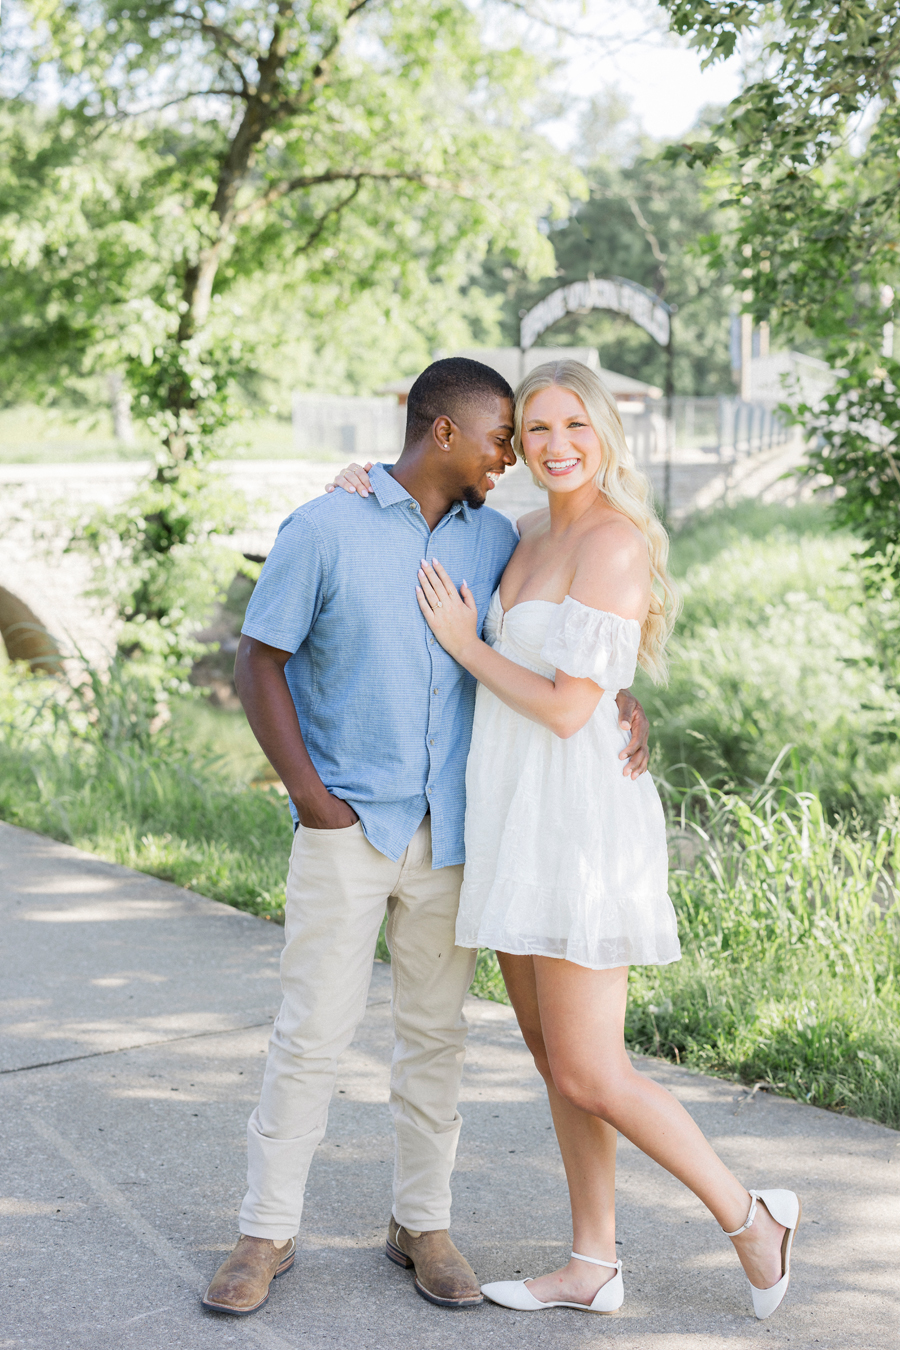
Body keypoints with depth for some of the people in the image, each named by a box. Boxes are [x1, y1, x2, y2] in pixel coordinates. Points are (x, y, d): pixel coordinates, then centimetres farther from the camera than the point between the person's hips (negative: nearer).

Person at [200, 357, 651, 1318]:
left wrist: (621, 701, -4)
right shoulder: (324, 530, -7)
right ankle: (267, 1232, 12)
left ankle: (422, 1225, 23)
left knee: (436, 1031, 9)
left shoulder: (494, 540, 6)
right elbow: (258, 660, -5)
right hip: (347, 827, -4)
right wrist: (306, 792, -11)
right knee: (313, 1028, -2)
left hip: (449, 832, 4)